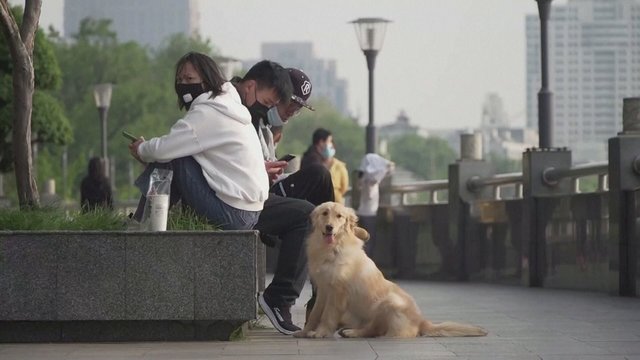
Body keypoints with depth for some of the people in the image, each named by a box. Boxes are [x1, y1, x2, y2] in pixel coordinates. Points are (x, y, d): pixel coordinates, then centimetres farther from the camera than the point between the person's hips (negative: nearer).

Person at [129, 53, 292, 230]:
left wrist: (141, 149, 4)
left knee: (169, 161, -7)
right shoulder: (227, 106, 15)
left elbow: (162, 150, -17)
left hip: (232, 215, -10)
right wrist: (148, 147, 6)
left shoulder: (207, 113, -15)